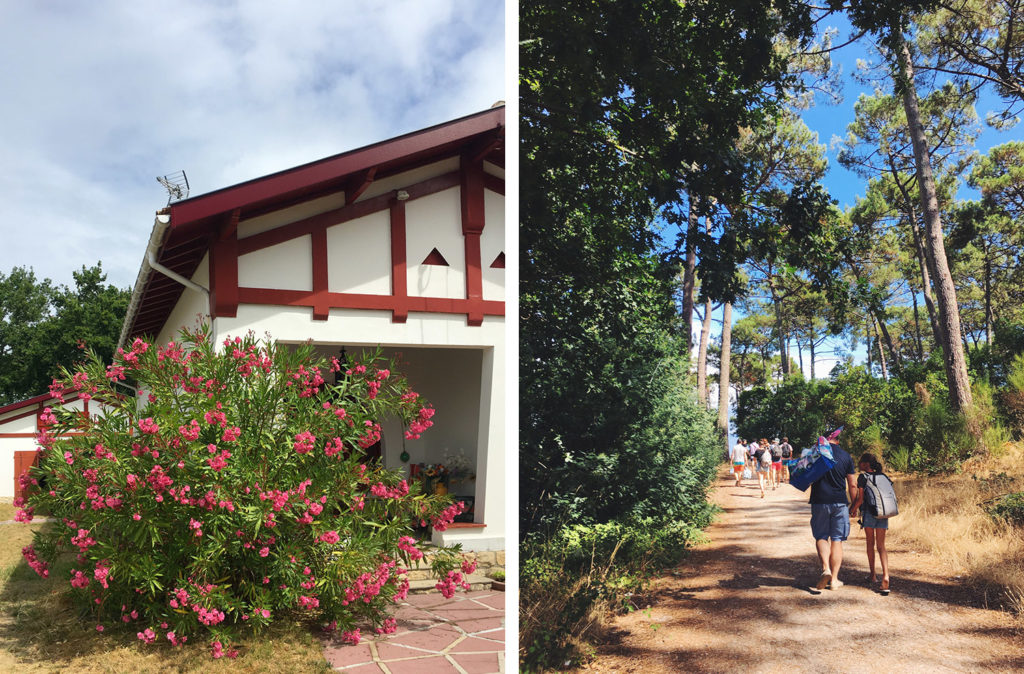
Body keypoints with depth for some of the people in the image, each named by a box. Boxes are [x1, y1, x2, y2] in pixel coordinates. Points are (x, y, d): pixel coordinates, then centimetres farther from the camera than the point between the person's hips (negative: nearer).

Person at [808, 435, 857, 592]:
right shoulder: (846, 456, 2)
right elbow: (852, 485, 5)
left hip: (819, 501, -1)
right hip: (840, 502, 1)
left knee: (821, 536, 9)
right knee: (837, 540, 7)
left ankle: (825, 568, -13)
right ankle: (834, 579, 8)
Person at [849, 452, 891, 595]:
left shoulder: (863, 477, -5)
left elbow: (860, 499, -8)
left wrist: (850, 510, 3)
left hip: (869, 513, -4)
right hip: (883, 513, 4)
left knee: (870, 544, 12)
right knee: (881, 546, 2)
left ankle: (873, 575, 19)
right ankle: (885, 576, -16)